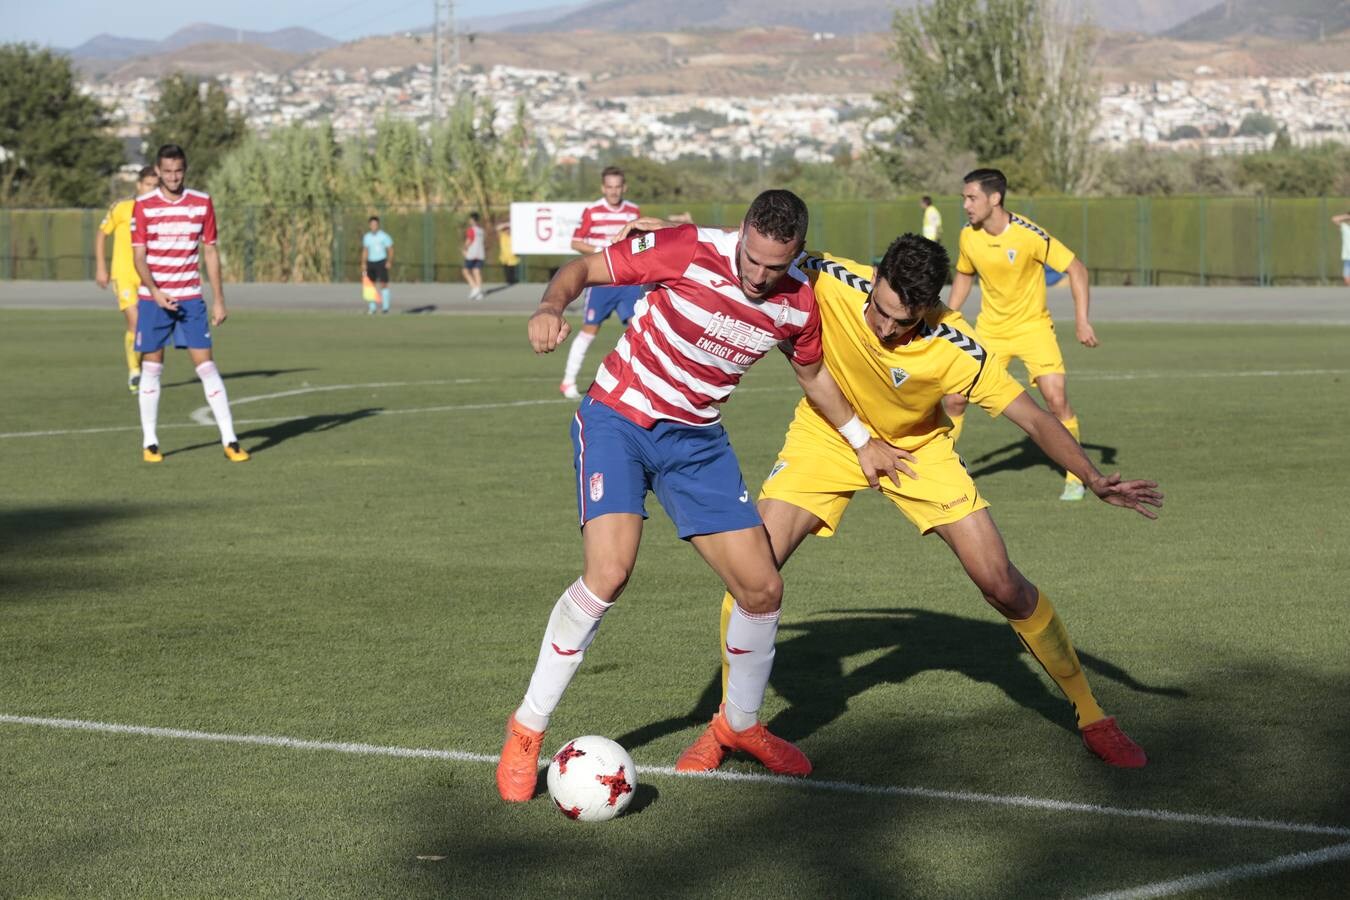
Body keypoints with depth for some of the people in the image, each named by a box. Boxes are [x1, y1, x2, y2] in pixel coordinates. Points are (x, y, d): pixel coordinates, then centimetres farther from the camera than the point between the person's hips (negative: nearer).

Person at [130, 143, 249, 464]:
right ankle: (150, 443, 12)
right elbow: (139, 256, -5)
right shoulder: (143, 206, -3)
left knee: (206, 366, -3)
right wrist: (155, 292, -20)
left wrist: (219, 300, 4)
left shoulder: (202, 203, 2)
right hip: (153, 299, -1)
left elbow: (210, 252, 7)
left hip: (191, 299, 1)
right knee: (152, 368, 3)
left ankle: (230, 441, -2)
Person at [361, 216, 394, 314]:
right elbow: (365, 251, 16)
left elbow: (390, 250, -1)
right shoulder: (366, 237, 10)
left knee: (383, 284, -9)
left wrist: (389, 261, -14)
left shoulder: (384, 236, -3)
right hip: (370, 262, 4)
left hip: (381, 262, -4)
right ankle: (372, 308, 6)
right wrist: (363, 264, 8)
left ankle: (385, 306, -5)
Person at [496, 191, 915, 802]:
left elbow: (811, 371, 16)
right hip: (617, 419, -5)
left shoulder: (798, 304, -7)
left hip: (697, 439, 5)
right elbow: (583, 269, -14)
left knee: (762, 589, 0)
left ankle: (740, 724, 28)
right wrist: (551, 309, -34)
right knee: (609, 571, -25)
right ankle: (526, 729, -9)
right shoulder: (690, 252, -22)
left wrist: (861, 440, 22)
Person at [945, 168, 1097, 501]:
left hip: (1032, 326, -4)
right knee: (955, 398, -4)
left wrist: (1082, 320, -20)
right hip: (989, 329, 4)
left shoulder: (1029, 234, -22)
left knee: (1056, 399, -15)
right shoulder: (969, 237, -7)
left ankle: (1075, 476, 2)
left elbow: (1076, 269, -15)